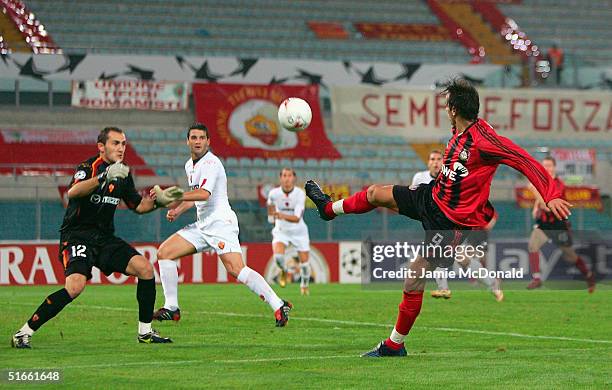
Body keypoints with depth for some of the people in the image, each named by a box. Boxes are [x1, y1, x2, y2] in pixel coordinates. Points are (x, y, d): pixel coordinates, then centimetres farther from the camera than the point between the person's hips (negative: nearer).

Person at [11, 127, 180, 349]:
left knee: (145, 268, -8)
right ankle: (24, 333, -18)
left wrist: (159, 200, 2)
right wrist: (104, 177, -46)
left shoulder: (123, 173, 9)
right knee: (75, 286, -28)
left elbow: (138, 206, 22)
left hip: (105, 238, 7)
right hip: (77, 236, -7)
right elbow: (73, 192, -35)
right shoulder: (88, 168, -13)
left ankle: (145, 332, 7)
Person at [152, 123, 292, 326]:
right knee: (164, 252, 4)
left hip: (221, 223, -9)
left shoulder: (211, 163, -12)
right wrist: (177, 210, 14)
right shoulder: (190, 165, 17)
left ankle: (279, 306, -24)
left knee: (236, 269, -24)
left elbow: (204, 193, -26)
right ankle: (171, 308, 8)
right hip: (202, 225, 9)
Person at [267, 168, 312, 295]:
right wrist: (271, 215, 20)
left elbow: (297, 218, -31)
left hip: (298, 231, -1)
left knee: (304, 262, 2)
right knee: (278, 256, -25)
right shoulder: (274, 193, -15)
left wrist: (283, 216, -47)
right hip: (281, 231, 1)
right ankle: (283, 271, 11)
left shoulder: (300, 194, -22)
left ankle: (304, 285, 33)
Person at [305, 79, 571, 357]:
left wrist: (551, 196, -33)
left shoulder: (483, 139, -26)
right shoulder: (458, 132, 1)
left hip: (452, 220, -8)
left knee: (413, 282, -7)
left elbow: (524, 160, -27)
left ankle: (394, 345, 10)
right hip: (432, 197, 8)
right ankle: (329, 209, 47)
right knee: (375, 193, 16)